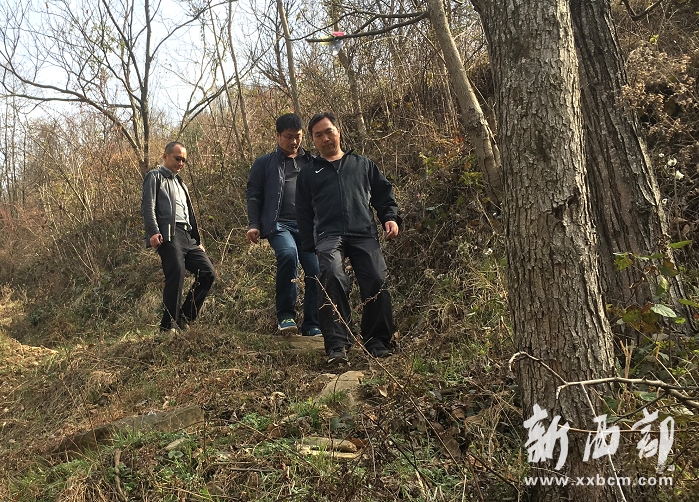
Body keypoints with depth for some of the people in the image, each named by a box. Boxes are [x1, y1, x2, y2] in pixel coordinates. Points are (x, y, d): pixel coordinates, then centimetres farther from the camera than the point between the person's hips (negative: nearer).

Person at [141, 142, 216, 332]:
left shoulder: (180, 183, 32)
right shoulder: (155, 177, 9)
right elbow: (148, 207, -5)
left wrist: (198, 241, 23)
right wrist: (153, 232, -20)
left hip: (187, 237, 8)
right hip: (168, 235, -8)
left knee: (208, 273, -3)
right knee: (176, 277, -17)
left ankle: (184, 318, 6)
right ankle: (168, 327, -9)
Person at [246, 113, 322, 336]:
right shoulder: (264, 163, 14)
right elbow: (254, 195, 9)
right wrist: (253, 225, -3)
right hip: (279, 224, -3)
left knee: (317, 270, -9)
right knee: (288, 253, -33)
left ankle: (312, 325, 7)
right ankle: (285, 315, -18)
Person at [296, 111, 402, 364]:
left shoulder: (363, 164, 26)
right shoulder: (309, 173, 25)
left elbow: (383, 192, 23)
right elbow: (303, 213, 22)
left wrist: (390, 217, 3)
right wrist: (310, 246, 10)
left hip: (365, 234, 1)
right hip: (329, 235, -1)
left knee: (376, 281, -18)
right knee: (332, 277, -30)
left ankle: (378, 343, -2)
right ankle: (337, 346, -28)